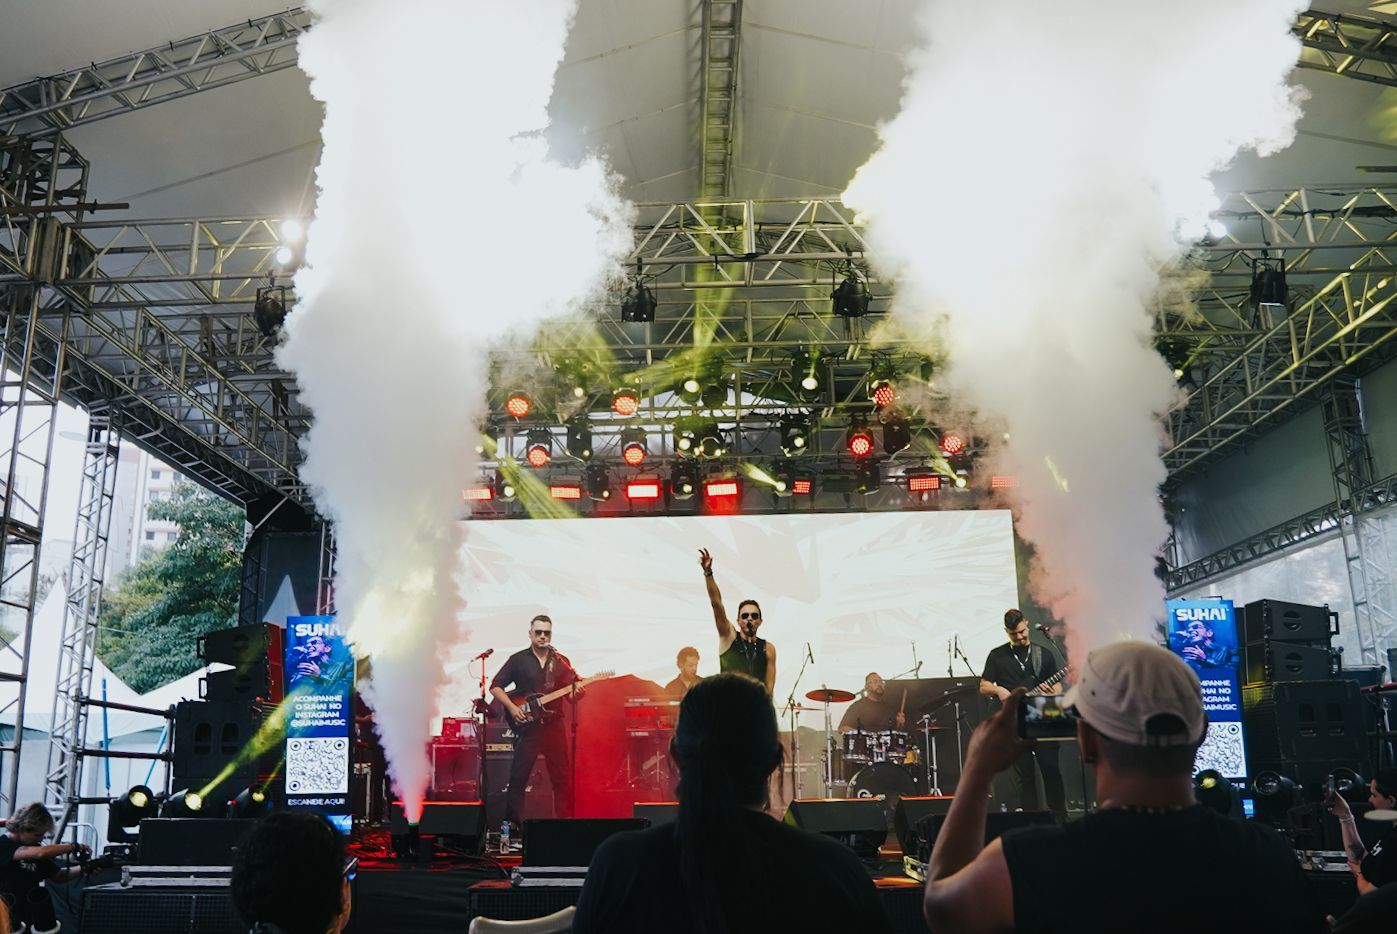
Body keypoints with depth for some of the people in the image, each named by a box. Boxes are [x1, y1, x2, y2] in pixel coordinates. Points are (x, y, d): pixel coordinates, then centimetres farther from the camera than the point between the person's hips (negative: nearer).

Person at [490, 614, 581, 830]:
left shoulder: (561, 661, 10)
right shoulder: (518, 660, 3)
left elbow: (570, 694, 12)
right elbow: (495, 686, 3)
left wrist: (576, 693, -12)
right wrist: (512, 707, -10)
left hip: (554, 725, 2)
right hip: (526, 726, -2)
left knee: (562, 777, 3)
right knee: (518, 777, -1)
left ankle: (565, 819, 11)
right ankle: (511, 823, 8)